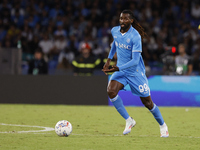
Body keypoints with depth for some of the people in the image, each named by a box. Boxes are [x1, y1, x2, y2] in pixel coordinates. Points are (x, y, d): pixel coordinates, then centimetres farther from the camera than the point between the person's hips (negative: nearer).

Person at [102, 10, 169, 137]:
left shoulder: (135, 37, -22)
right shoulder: (115, 31, -2)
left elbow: (135, 60, -25)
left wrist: (118, 68, -35)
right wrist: (109, 60, 20)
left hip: (135, 71, -5)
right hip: (120, 70, 5)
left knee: (147, 102, 2)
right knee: (111, 91, -23)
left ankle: (162, 125, 28)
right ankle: (129, 121, -8)